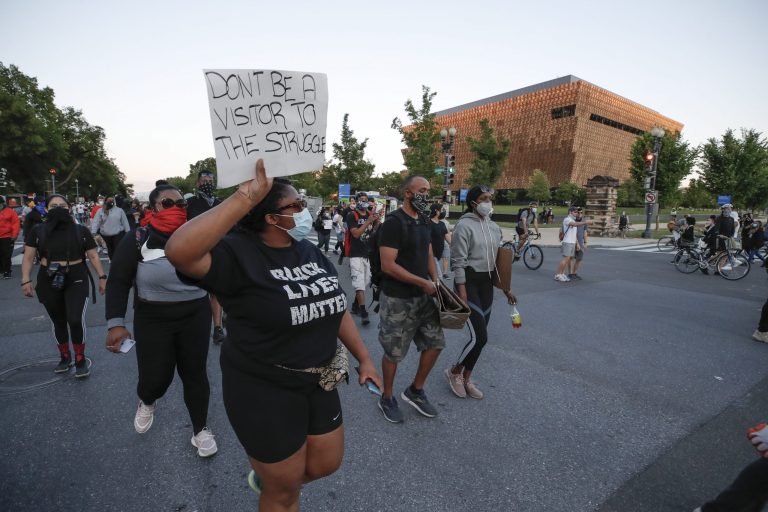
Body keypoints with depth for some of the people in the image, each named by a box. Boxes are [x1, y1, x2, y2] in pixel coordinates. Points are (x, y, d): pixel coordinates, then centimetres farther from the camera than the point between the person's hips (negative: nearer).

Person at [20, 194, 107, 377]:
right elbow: (28, 257, 3)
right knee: (58, 322, 13)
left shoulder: (81, 230, 0)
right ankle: (65, 357, 32)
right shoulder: (37, 231, 2)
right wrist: (26, 279, -6)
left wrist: (102, 276, 1)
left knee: (76, 320, -13)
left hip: (76, 280, -2)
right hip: (48, 282, 2)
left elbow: (93, 255, 4)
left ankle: (80, 360, 5)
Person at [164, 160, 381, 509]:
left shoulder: (309, 251, 1)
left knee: (326, 465, 25)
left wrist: (364, 358, 7)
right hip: (263, 389, -6)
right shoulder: (238, 254, -20)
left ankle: (266, 477, 54)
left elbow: (337, 308, 7)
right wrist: (244, 198, -41)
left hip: (318, 382, 7)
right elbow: (179, 251, -40)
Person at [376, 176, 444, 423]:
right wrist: (423, 282, -19)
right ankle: (387, 398, 30)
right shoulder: (393, 222, -17)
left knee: (435, 343, 11)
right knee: (394, 353, 7)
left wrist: (436, 282, 3)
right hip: (397, 299, -7)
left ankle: (415, 391, 31)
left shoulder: (424, 221, 9)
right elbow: (388, 265, -22)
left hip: (423, 297, 8)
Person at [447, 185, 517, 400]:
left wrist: (505, 288, 16)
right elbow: (458, 262, -14)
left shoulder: (494, 227, 11)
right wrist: (462, 293, -18)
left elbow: (498, 259, 17)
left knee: (479, 335, 11)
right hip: (469, 282, -7)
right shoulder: (464, 225, -11)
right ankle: (454, 372, 14)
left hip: (487, 283, 7)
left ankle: (466, 378, 28)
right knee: (480, 336, -11)